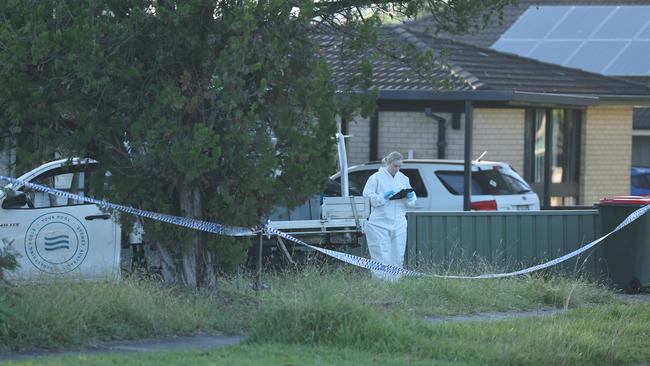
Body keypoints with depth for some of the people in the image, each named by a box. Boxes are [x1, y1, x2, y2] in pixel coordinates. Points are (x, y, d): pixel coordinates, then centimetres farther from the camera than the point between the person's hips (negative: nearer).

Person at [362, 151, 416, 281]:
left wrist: (409, 197, -5)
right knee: (382, 256, -9)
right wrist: (383, 196, -17)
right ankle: (381, 280, -8)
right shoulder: (376, 178, -1)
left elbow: (412, 200, 18)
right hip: (380, 223, -5)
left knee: (398, 255, 5)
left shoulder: (403, 179, 13)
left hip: (399, 224, 5)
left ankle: (395, 281, 11)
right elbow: (367, 195, -7)